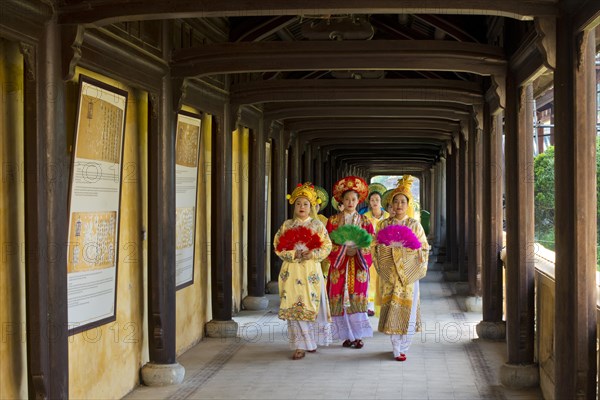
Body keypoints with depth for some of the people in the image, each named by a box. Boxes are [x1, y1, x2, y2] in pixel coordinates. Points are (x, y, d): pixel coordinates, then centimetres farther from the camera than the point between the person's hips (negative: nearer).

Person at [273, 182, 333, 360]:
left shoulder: (317, 224, 5)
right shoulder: (287, 225, 8)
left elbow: (327, 246, 0)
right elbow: (278, 246, 3)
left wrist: (312, 254, -15)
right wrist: (293, 254, -12)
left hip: (311, 270, -1)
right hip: (292, 270, 1)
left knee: (311, 305, 2)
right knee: (294, 307, -4)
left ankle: (311, 341, 19)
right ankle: (300, 346, 0)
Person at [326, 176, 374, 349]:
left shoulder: (364, 222, 8)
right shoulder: (333, 221, 7)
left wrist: (358, 248, -14)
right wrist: (342, 246, -13)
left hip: (358, 265, 0)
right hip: (339, 265, 0)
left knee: (357, 300, -3)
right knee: (340, 300, -4)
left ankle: (358, 336, 3)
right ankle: (347, 335, 5)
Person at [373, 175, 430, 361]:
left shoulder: (414, 224, 5)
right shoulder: (385, 224, 7)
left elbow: (424, 248, 5)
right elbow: (378, 247, 8)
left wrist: (415, 248, -15)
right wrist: (381, 246, -13)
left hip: (409, 272, 0)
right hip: (389, 272, 0)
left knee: (407, 306, -3)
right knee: (392, 306, -4)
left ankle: (403, 345, 10)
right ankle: (397, 349, 1)